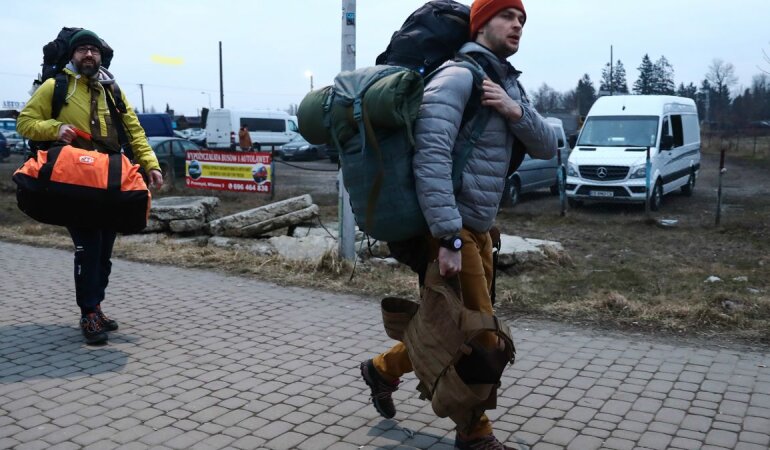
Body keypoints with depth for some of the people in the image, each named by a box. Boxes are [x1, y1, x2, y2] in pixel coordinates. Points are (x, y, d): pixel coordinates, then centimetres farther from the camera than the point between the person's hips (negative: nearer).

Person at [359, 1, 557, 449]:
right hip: (452, 230, -9)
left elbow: (548, 148, 6)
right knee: (481, 337, 0)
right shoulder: (458, 77, -15)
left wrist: (516, 111, -14)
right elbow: (431, 158, -26)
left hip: (479, 230, 9)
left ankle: (384, 369, 38)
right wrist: (449, 238, -30)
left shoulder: (510, 86, 14)